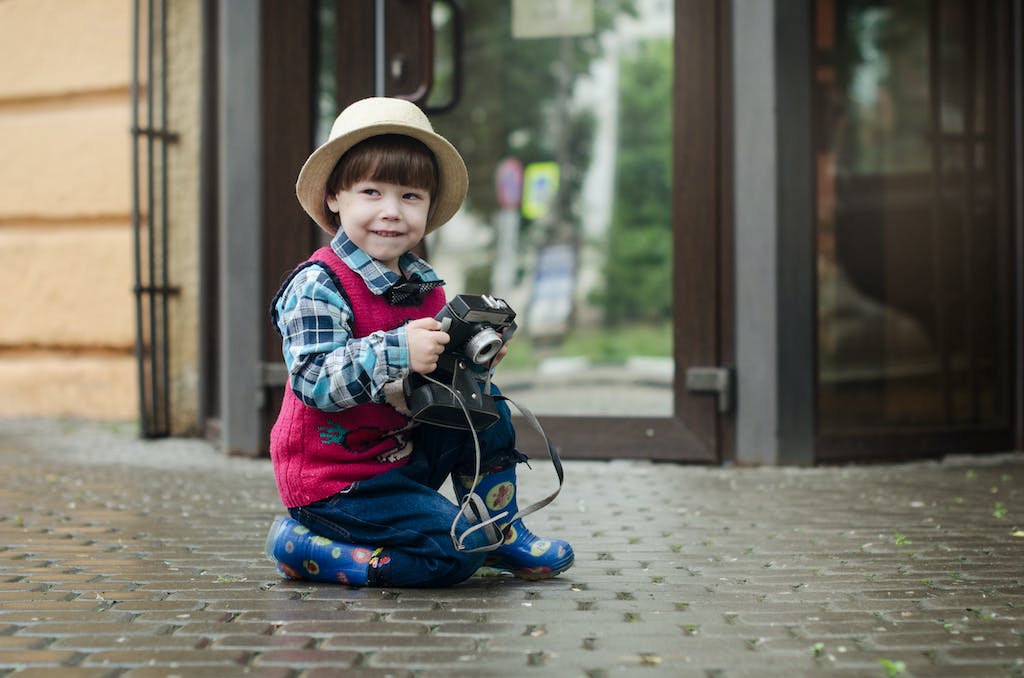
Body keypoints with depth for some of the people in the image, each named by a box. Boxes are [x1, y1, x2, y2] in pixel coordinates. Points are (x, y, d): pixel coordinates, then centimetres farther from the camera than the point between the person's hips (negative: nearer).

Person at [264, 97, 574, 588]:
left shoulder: (424, 286, 7)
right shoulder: (318, 287, -19)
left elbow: (435, 374, 17)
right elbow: (314, 381, -29)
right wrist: (398, 352, -40)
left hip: (404, 452, 8)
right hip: (335, 480, -8)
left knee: (484, 405, 1)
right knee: (453, 553, -18)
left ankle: (498, 533, 12)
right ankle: (303, 546, -6)